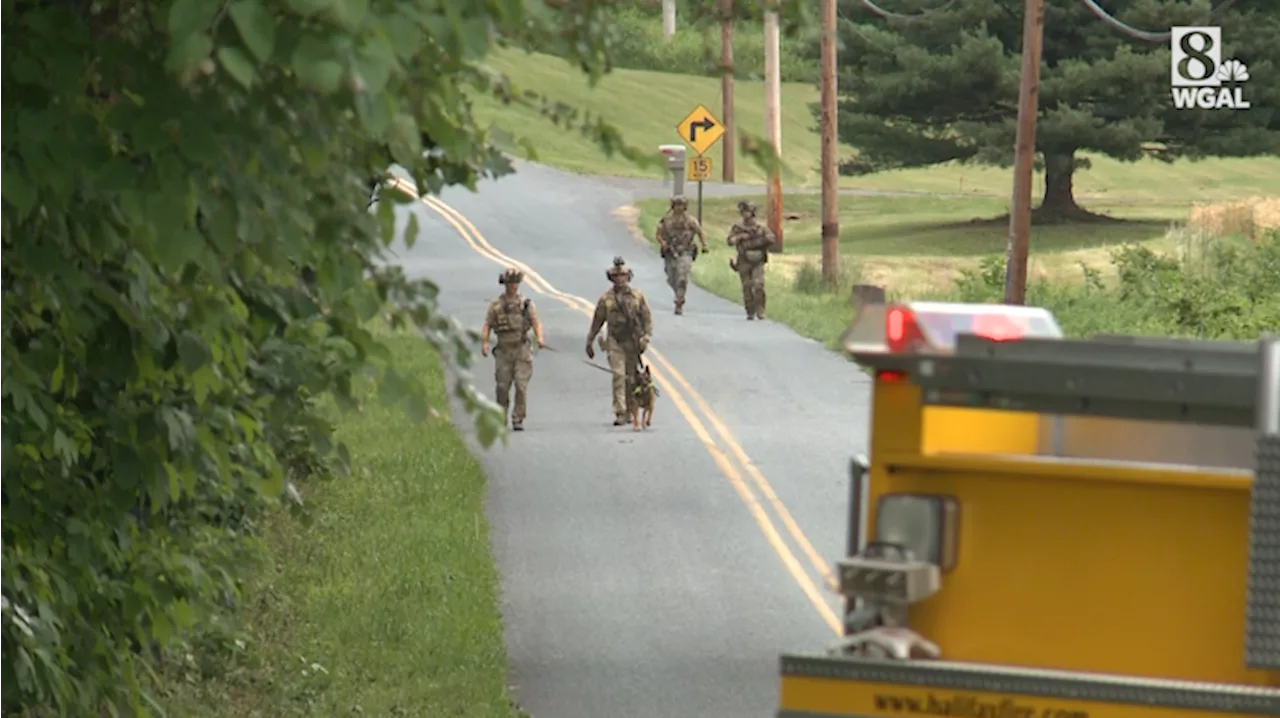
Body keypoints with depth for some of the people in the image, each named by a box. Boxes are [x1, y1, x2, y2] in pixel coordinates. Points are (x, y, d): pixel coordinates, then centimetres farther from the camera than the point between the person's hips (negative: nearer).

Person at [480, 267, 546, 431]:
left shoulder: (526, 304, 5)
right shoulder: (495, 305, 6)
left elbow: (536, 323, -2)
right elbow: (486, 326, 2)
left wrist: (539, 338, -21)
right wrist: (484, 343, -15)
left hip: (522, 350, -1)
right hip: (503, 350, 1)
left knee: (521, 386, -8)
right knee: (503, 387, 2)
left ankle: (518, 420, -3)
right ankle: (501, 419, 19)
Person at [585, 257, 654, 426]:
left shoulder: (638, 296, 3)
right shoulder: (606, 298, 3)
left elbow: (647, 318, 5)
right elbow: (597, 321, 10)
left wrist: (645, 337, -7)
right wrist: (589, 342, 13)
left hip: (633, 342, 1)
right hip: (615, 342, -1)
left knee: (632, 378, 9)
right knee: (618, 375, -13)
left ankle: (630, 411, 22)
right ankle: (620, 413, -15)